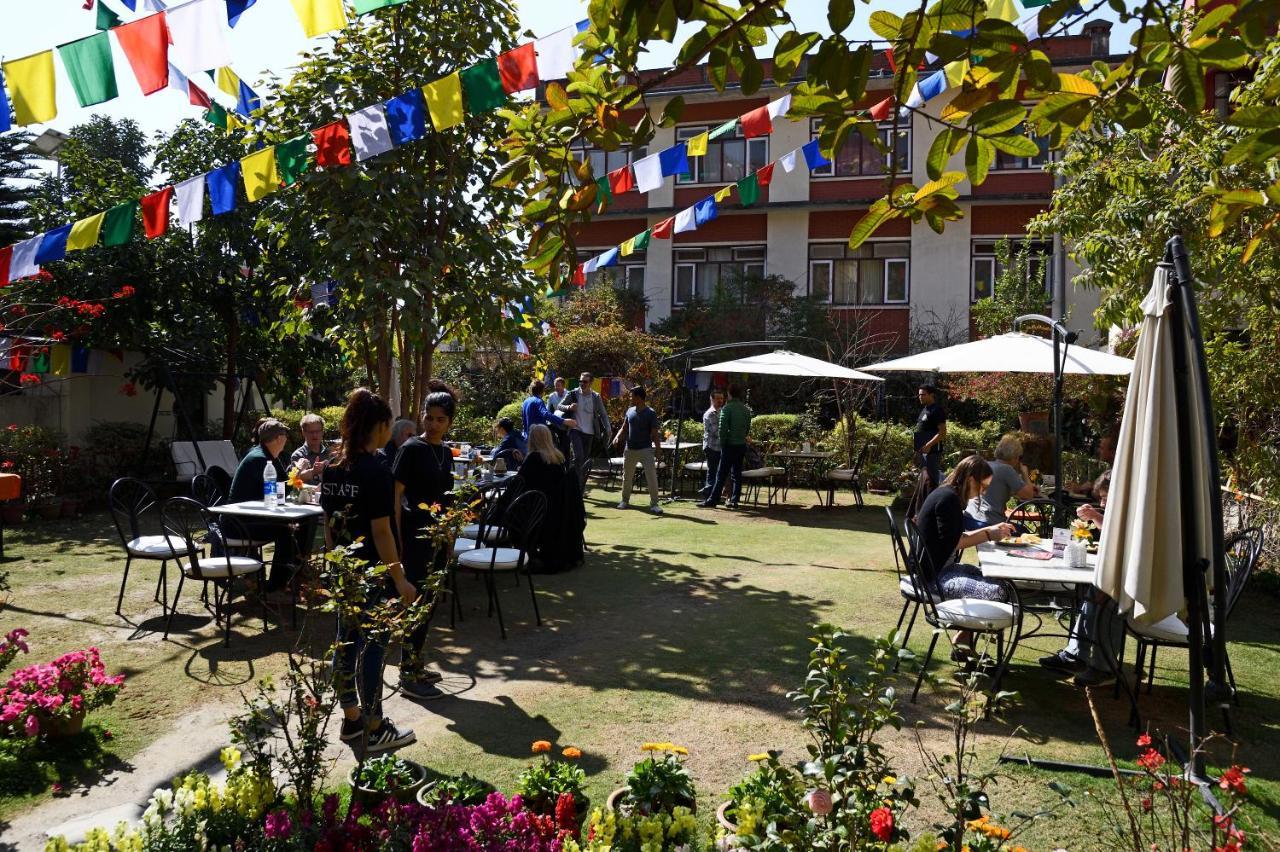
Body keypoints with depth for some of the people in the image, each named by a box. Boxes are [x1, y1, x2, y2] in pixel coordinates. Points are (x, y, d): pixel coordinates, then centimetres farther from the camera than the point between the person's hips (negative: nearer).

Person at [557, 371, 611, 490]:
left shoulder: (596, 397, 3)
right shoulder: (573, 394, -1)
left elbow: (603, 414, 7)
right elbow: (559, 406, 4)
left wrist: (608, 428, -6)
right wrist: (569, 407, -18)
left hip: (589, 433, 2)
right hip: (576, 430, -2)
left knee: (586, 460, 7)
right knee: (579, 457, -21)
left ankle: (581, 489, 18)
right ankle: (577, 484, -12)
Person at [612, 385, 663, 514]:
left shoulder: (650, 413, -8)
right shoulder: (630, 411, 8)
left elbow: (655, 434, -8)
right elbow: (624, 428, 14)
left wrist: (657, 451, -11)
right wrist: (617, 437, -6)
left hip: (645, 449, -5)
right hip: (629, 449, 5)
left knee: (652, 477, -10)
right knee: (627, 477, 13)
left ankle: (654, 504, -4)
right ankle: (625, 501, 27)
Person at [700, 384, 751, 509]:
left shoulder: (727, 408, -11)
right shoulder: (746, 409, 9)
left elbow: (722, 428, -14)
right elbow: (748, 429, 13)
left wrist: (722, 444, -4)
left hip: (730, 446, -5)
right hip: (742, 445, 6)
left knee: (721, 474, -3)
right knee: (737, 474, 10)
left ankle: (712, 500, 0)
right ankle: (734, 500, 10)